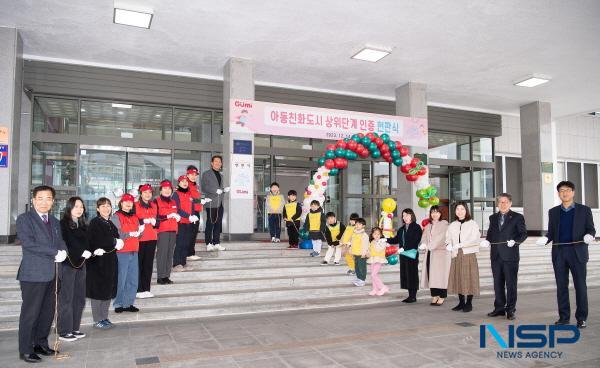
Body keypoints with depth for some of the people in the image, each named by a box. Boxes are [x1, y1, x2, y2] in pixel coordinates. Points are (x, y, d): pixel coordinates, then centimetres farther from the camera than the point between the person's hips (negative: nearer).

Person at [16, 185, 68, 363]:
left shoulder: (55, 222, 17)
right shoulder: (24, 219, -5)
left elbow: (60, 242, 12)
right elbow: (28, 243, -17)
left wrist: (63, 252, -11)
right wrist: (55, 253, -17)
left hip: (52, 274, 7)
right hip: (33, 274, -6)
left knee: (48, 312, 12)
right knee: (30, 313, 1)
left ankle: (41, 344, 25)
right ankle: (26, 350, 11)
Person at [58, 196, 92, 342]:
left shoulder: (82, 225, 14)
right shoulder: (63, 223, -6)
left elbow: (86, 243, 11)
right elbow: (66, 243, -13)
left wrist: (89, 251, -8)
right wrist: (82, 252, -18)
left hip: (81, 264, 7)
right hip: (68, 264, -6)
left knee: (79, 298, 9)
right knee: (66, 298, -2)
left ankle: (74, 328, 18)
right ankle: (64, 331, 6)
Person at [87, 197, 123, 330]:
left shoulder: (110, 224, 15)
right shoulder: (94, 223, -7)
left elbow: (116, 239, 10)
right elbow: (95, 241, -19)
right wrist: (114, 242, -10)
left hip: (110, 260, 7)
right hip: (98, 261, -7)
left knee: (108, 290, 10)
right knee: (98, 290, 0)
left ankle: (104, 318, 21)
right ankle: (97, 320, 9)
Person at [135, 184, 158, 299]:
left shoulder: (154, 205, 15)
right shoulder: (135, 205, -3)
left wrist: (154, 222, -2)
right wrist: (143, 221, -20)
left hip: (152, 238, 5)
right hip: (140, 238, -5)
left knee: (149, 264, 7)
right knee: (138, 264, -4)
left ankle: (146, 289, 15)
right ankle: (138, 290, 4)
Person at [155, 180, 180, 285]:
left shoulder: (173, 202, 20)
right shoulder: (157, 201, -1)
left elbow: (177, 214, 26)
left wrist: (178, 217, 4)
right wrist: (168, 216, -14)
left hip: (173, 231, 6)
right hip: (162, 231, -6)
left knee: (170, 253, 5)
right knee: (162, 253, -8)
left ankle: (166, 276, 11)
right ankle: (160, 277, -1)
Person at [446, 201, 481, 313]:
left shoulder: (472, 224, -2)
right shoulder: (452, 225, 11)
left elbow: (474, 240, -10)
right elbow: (448, 239, 11)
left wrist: (459, 245, -17)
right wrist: (449, 245, -12)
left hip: (469, 255, -4)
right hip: (456, 256, 4)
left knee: (469, 279, -1)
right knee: (458, 279, 6)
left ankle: (469, 303, 11)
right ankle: (461, 302, 18)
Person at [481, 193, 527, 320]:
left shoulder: (517, 217, 1)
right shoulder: (493, 218, 15)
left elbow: (523, 233, -2)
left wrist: (515, 241, -19)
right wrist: (487, 240, -4)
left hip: (510, 256, -4)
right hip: (496, 256, 4)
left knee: (511, 284, 1)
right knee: (498, 283, 10)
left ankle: (510, 310, 10)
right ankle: (499, 308, 19)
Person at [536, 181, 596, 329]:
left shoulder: (584, 210, 5)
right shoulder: (553, 212, 11)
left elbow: (591, 229, 5)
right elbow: (551, 232, 11)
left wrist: (589, 236, -17)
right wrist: (545, 239, -9)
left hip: (577, 253, -2)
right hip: (559, 253, 2)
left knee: (580, 286, 0)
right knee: (561, 286, 5)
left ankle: (581, 318, 10)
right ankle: (564, 317, 14)